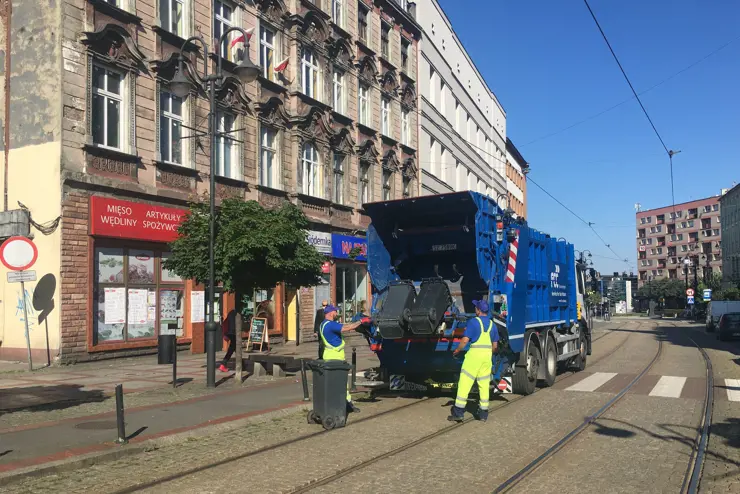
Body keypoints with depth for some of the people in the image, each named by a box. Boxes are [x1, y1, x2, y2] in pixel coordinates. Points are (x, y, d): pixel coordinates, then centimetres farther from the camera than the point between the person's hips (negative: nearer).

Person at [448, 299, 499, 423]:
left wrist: (457, 351, 2)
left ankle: (458, 413, -5)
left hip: (474, 354, -6)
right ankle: (483, 413, 14)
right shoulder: (492, 324, 12)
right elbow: (495, 345, 15)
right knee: (484, 384, 10)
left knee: (465, 382, -3)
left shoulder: (473, 322, -7)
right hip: (487, 355, 6)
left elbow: (465, 340, -12)